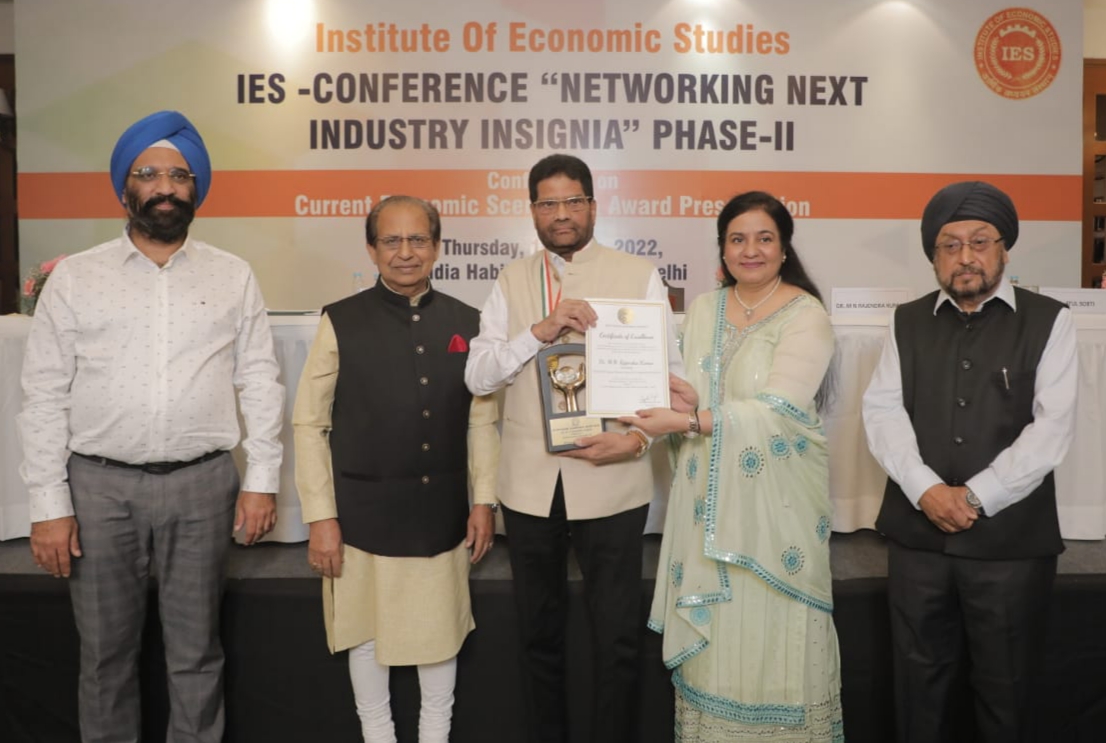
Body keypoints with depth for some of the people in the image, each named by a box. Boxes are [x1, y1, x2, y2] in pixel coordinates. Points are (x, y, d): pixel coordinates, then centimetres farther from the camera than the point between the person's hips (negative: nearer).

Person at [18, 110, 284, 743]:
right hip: (100, 485, 1)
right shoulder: (75, 278, 4)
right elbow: (45, 397, 2)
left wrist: (262, 480, -2)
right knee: (106, 654, 12)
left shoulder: (233, 277, 6)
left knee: (196, 654, 10)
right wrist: (49, 504, -3)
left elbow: (261, 382, 4)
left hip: (202, 484, 0)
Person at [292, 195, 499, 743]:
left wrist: (484, 501, 4)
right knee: (368, 631, 14)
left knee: (440, 630, 15)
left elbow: (482, 419, 6)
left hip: (442, 511, 2)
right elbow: (308, 424, -5)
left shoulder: (466, 323, 1)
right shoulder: (341, 322, -7)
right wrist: (320, 517, -8)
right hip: (363, 512, -2)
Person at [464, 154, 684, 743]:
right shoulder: (510, 282, 6)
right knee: (539, 635, 18)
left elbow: (669, 371, -2)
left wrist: (638, 437, -19)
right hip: (530, 484, 3)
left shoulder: (639, 276, 0)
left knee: (616, 642, 7)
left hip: (611, 482, -2)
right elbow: (477, 375, -3)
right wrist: (540, 331, -17)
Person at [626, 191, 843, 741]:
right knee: (712, 634, 11)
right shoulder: (702, 309, 9)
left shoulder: (806, 316, -8)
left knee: (773, 632, 6)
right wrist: (689, 405, -13)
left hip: (777, 503, -4)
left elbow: (780, 412, -18)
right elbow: (688, 399, 10)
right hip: (709, 501, 4)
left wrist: (687, 420, -23)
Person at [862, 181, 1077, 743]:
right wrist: (926, 490, -14)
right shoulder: (907, 322, 9)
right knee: (919, 680, 12)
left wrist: (973, 497, -14)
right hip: (917, 533, 2)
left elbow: (1051, 428, -8)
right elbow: (882, 411, 0)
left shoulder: (1048, 322, 1)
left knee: (1005, 687, 10)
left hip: (1012, 539, -2)